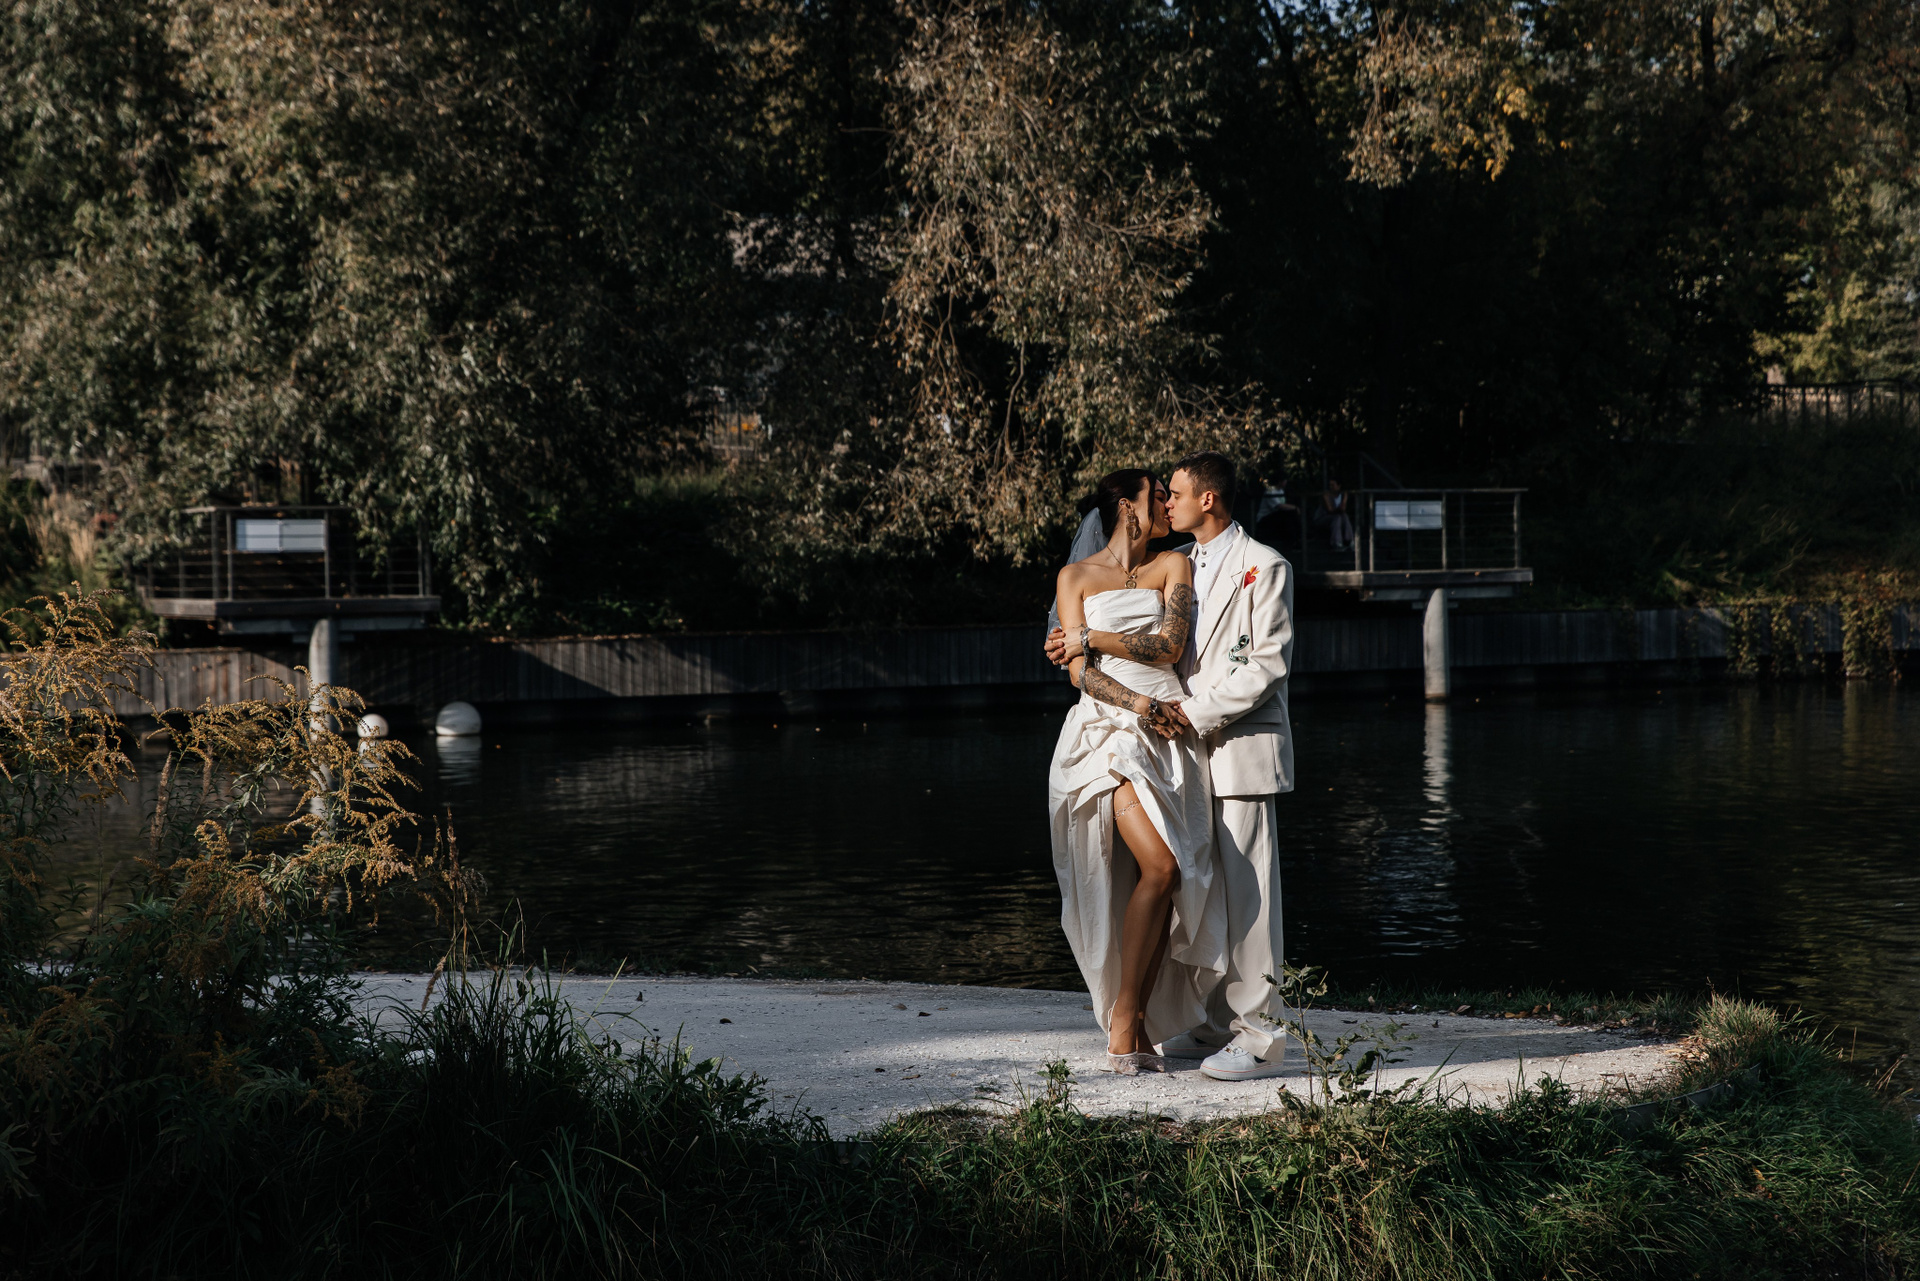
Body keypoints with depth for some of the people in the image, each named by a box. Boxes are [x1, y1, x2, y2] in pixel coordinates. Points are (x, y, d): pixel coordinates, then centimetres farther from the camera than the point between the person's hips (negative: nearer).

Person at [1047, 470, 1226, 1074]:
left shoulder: (1175, 566, 15)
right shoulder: (1076, 575, 10)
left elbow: (1169, 645, 0)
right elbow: (1079, 670, 0)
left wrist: (1093, 639, -1)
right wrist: (1138, 704, -13)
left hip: (1168, 735, 4)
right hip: (1108, 727, -3)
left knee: (1168, 882, -4)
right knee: (1161, 867, -20)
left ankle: (1138, 1025, 6)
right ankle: (1122, 1019, -11)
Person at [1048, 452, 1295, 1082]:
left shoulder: (1263, 567, -6)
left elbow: (1268, 663, -12)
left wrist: (1199, 712, -15)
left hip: (1244, 747, -8)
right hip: (1193, 749, 8)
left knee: (1247, 893, -7)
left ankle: (1261, 1039, -4)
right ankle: (1218, 1025, 18)